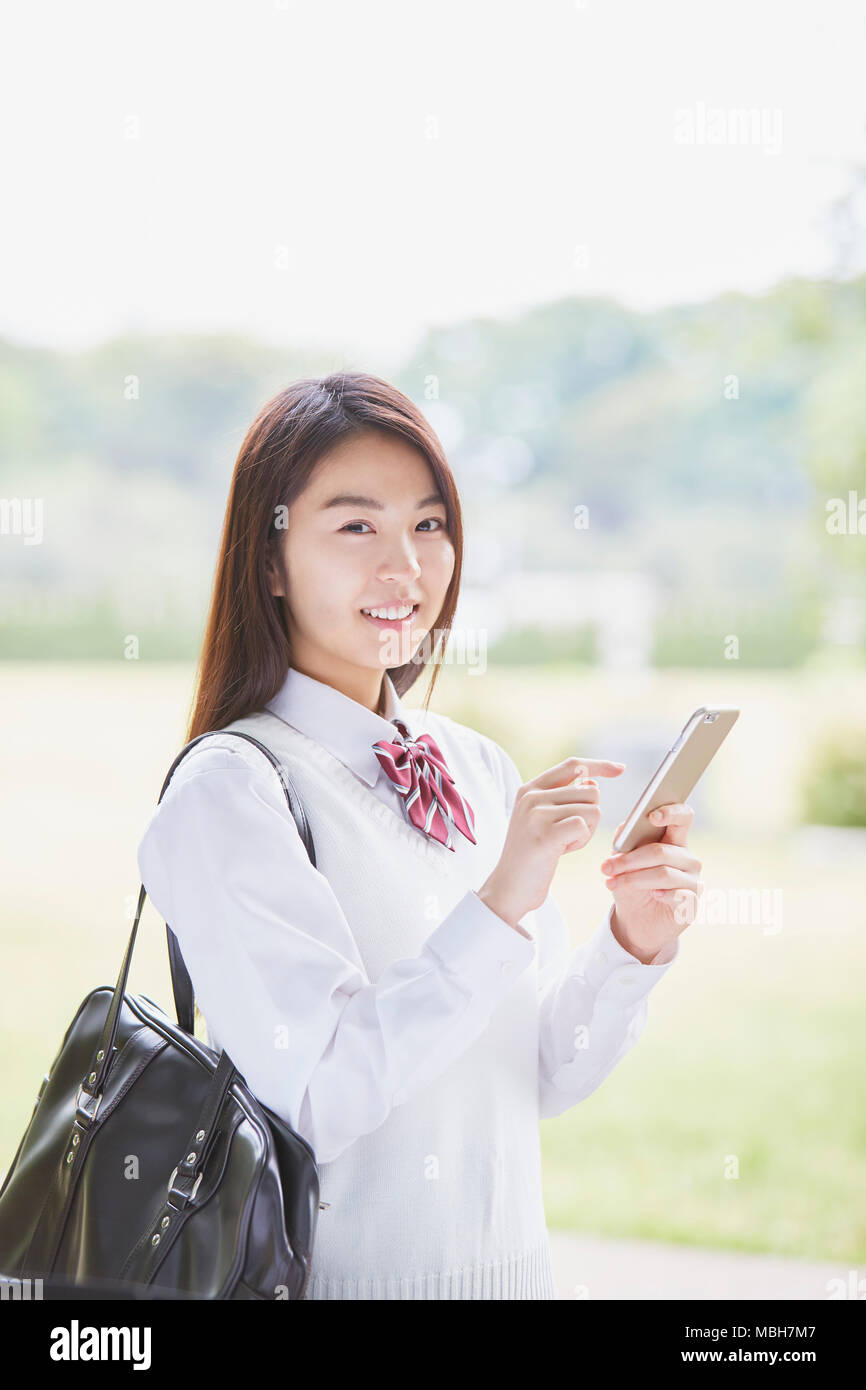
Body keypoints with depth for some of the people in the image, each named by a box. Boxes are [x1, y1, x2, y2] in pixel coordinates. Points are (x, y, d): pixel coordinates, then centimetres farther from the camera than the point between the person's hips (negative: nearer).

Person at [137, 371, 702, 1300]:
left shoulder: (480, 770, 2)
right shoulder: (231, 790, -15)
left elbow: (549, 1079, 5)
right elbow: (316, 1097, -23)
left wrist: (634, 946, -11)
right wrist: (499, 910, -27)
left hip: (511, 1264, 6)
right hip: (337, 1271, -5)